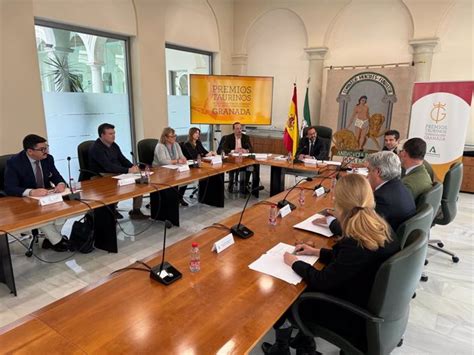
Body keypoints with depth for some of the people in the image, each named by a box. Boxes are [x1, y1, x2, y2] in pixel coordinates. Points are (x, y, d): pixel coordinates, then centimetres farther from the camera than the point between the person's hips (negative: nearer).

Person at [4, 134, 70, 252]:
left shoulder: (48, 158, -4)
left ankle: (50, 236, -4)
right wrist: (31, 192, -41)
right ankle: (57, 240, -10)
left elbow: (56, 176, 2)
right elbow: (9, 188, -23)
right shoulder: (14, 162, -17)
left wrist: (61, 184, -24)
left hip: (47, 195, 4)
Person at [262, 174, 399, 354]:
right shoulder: (380, 228, -8)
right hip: (370, 304, 7)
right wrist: (317, 252, 11)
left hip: (353, 316, -7)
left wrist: (294, 263, -7)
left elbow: (322, 281, -22)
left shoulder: (356, 243, -34)